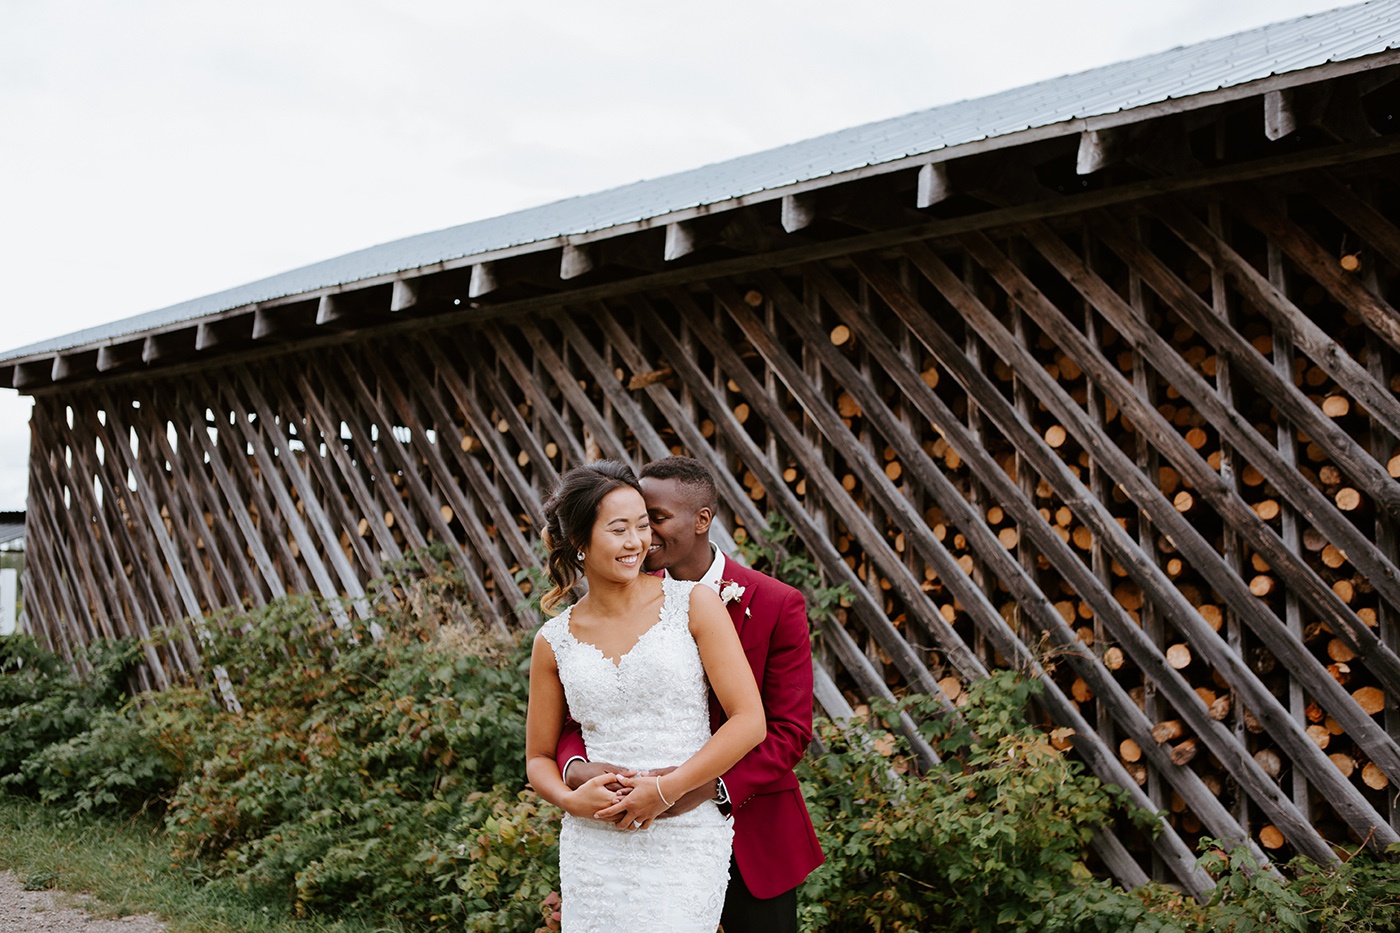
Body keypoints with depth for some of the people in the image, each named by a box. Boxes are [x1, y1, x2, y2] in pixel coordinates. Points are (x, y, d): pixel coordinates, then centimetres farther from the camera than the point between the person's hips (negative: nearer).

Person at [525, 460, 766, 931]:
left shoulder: (694, 604, -3)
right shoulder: (554, 641, 4)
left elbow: (749, 721, -6)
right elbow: (539, 757, 13)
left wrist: (664, 790, -12)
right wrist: (570, 799, -8)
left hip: (687, 838, -2)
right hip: (594, 844, 2)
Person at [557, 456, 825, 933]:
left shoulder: (778, 605, -11)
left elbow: (790, 732, -13)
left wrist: (709, 786, -28)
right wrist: (576, 767, -26)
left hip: (753, 839, -2)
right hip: (653, 835, 2)